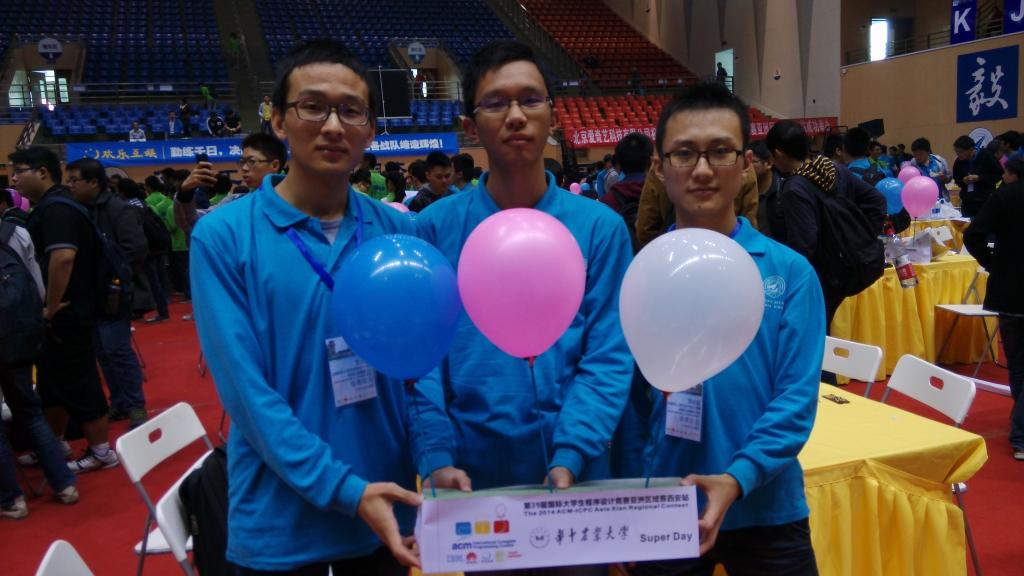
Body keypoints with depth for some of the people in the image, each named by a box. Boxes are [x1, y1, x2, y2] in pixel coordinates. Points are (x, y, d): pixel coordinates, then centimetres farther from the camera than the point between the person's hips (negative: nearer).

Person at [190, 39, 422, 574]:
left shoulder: (399, 232, -1)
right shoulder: (222, 235, -10)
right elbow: (245, 389, -14)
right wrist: (343, 489, -20)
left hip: (388, 509, 3)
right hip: (279, 522, -3)